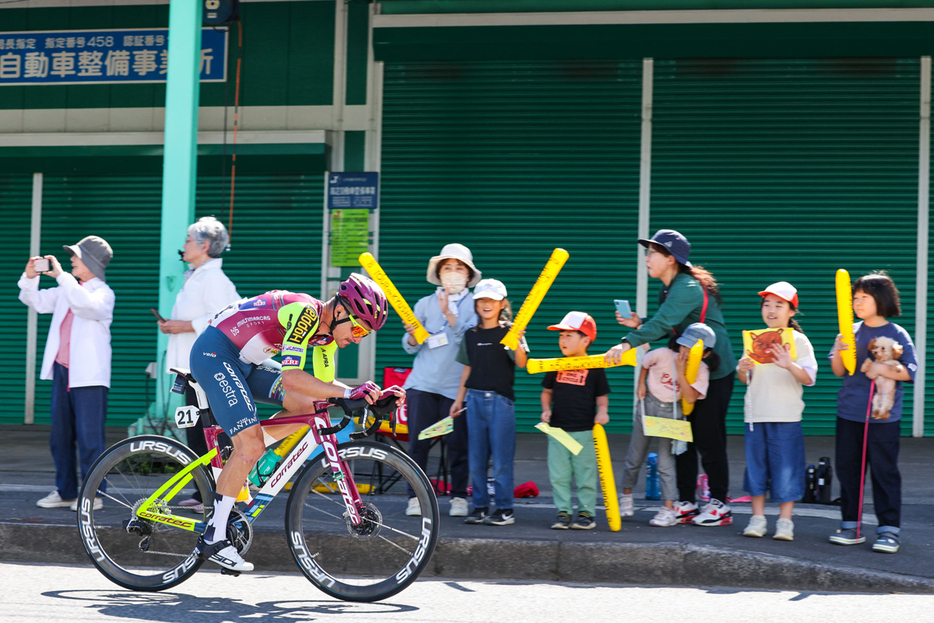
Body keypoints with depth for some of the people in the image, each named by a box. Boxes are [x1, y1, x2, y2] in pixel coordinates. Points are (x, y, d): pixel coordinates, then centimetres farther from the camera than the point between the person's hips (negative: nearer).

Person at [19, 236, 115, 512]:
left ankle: (94, 494, 0)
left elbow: (86, 304, -26)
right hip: (62, 371, 7)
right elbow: (37, 302, 19)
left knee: (89, 437, -7)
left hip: (88, 375, -7)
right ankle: (66, 492, 20)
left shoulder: (104, 294, -5)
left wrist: (61, 274, -25)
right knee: (60, 435, 11)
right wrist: (30, 278, 1)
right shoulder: (67, 290, 16)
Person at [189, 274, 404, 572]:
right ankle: (214, 538, -9)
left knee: (306, 406, -3)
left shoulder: (328, 331, 3)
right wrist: (349, 392, -39)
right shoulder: (305, 312, -25)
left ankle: (234, 461, 8)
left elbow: (325, 387, 8)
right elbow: (290, 378, -34)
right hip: (214, 354, -9)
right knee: (251, 446, -17)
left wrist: (375, 394, -7)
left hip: (245, 362, 9)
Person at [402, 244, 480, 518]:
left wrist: (448, 313, -19)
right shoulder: (425, 304, 12)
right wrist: (413, 336, -12)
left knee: (458, 443, -1)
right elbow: (410, 348, 11)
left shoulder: (475, 305, 6)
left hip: (456, 387, -1)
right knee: (418, 442, -3)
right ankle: (416, 497, 4)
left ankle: (459, 497, 11)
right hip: (423, 383, 2)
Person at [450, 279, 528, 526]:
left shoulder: (510, 332, -2)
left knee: (501, 457, -3)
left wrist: (516, 343, -33)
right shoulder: (471, 335, 11)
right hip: (475, 399, 4)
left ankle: (505, 509, 3)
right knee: (476, 457, 7)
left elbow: (521, 363, -15)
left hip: (501, 399, -4)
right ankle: (480, 506, 15)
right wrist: (459, 399, 15)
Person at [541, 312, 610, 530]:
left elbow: (601, 395, 7)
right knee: (558, 475, 2)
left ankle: (586, 512, 13)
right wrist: (546, 410, 1)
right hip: (558, 429, 3)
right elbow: (547, 391, 18)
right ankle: (563, 511, 12)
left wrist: (602, 411, -12)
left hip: (585, 431, -3)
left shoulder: (594, 367, -1)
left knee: (585, 474, 2)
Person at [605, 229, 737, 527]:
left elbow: (662, 323, -34)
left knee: (708, 439, -6)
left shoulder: (688, 289, -21)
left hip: (715, 371, -9)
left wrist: (628, 343, -42)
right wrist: (639, 325, -3)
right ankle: (686, 503, 15)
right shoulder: (667, 290, 9)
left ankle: (719, 505, 4)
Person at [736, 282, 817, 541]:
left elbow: (808, 378, -10)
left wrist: (789, 365, -27)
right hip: (755, 413, 4)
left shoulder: (798, 340, -1)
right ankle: (757, 518, 15)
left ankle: (785, 521, 5)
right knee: (756, 464, 6)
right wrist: (742, 370, -8)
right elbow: (745, 379, 14)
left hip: (786, 416, -4)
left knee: (785, 468, -2)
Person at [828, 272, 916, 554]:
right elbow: (839, 371, 11)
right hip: (849, 414, 5)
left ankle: (889, 529, 3)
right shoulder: (851, 332, 9)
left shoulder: (897, 334, -3)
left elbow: (910, 371, -8)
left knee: (884, 472, -3)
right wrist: (838, 353, -9)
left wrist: (882, 368, -21)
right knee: (847, 469, 8)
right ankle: (850, 526, 17)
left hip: (883, 416, -5)